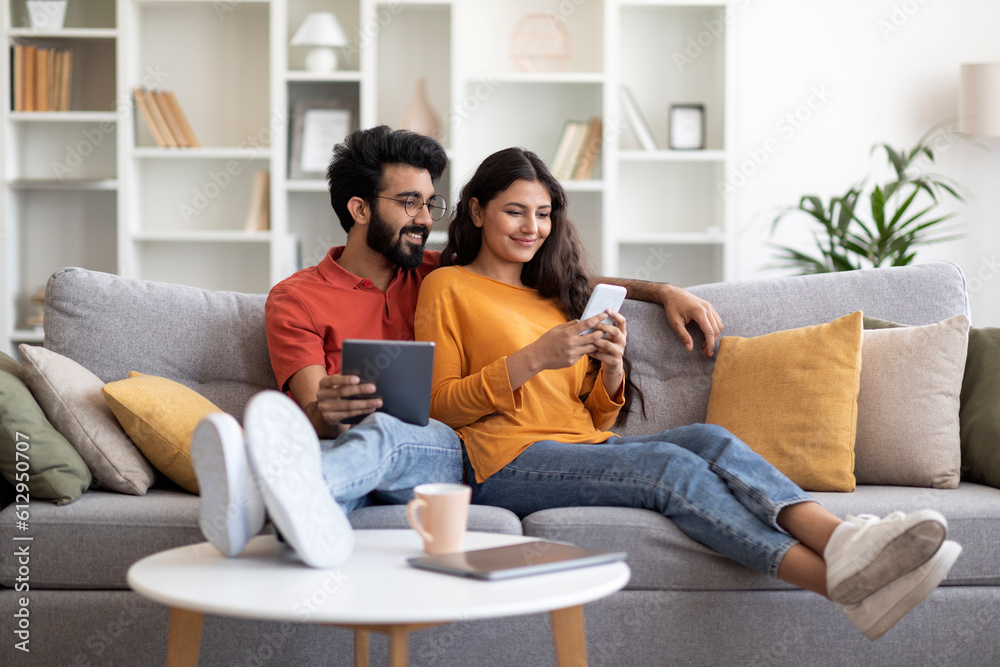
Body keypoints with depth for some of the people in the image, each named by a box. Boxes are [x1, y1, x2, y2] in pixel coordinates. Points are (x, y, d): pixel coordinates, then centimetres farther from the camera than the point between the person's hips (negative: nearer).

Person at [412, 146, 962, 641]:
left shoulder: (552, 293, 27)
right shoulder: (447, 288, 9)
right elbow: (438, 406, -2)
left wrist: (612, 368, -1)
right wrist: (532, 359, -13)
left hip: (586, 447, 6)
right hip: (509, 463, -6)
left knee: (708, 438, -25)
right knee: (672, 465, -31)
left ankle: (843, 541, -50)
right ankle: (842, 580, -50)